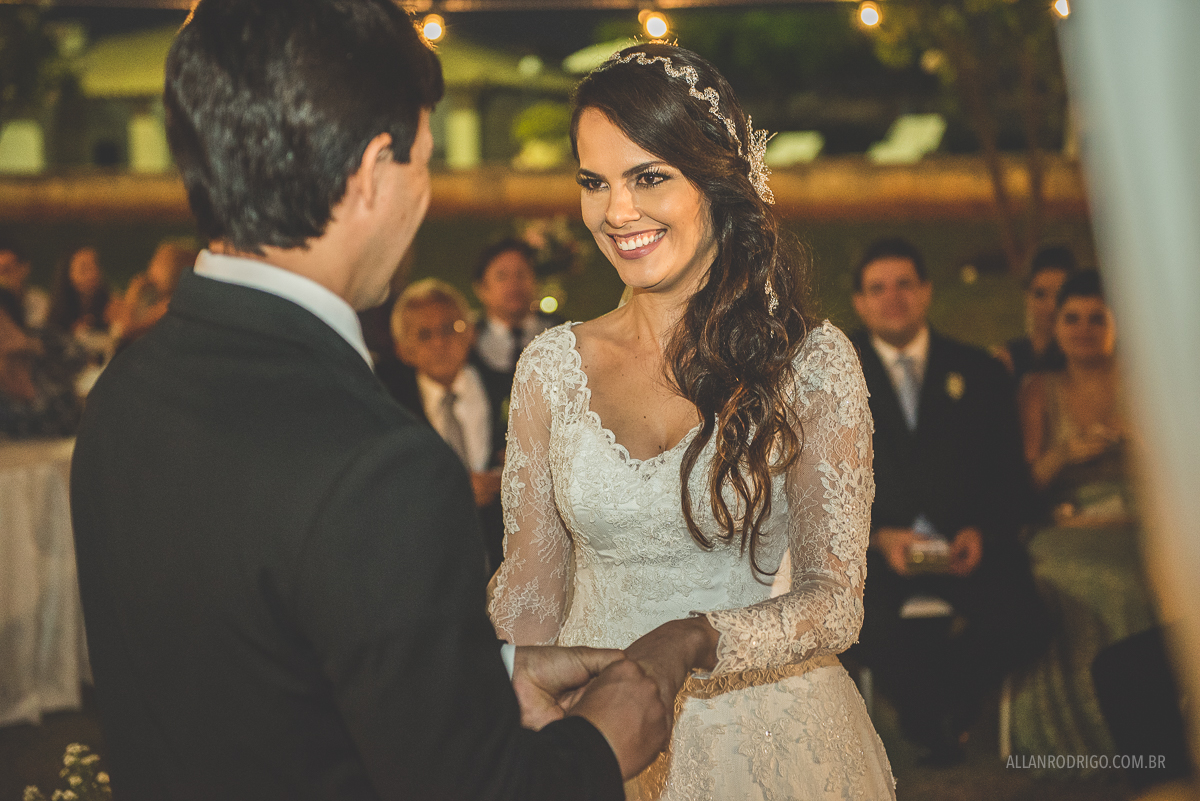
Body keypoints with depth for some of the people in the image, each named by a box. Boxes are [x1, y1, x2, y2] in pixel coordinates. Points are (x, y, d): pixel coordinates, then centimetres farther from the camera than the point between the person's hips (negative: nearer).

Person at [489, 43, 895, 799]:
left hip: (765, 739, -2)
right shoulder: (552, 366, -1)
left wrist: (694, 643, -29)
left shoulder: (812, 361, -8)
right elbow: (529, 592, 3)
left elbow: (835, 599, -12)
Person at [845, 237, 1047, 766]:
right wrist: (879, 537, -13)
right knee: (881, 634, -33)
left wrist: (982, 532, -10)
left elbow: (1010, 476, 10)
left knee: (1016, 627, -28)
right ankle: (929, 722, 3)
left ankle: (946, 706, 6)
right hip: (875, 553, -1)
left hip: (969, 549, 1)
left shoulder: (979, 373, 15)